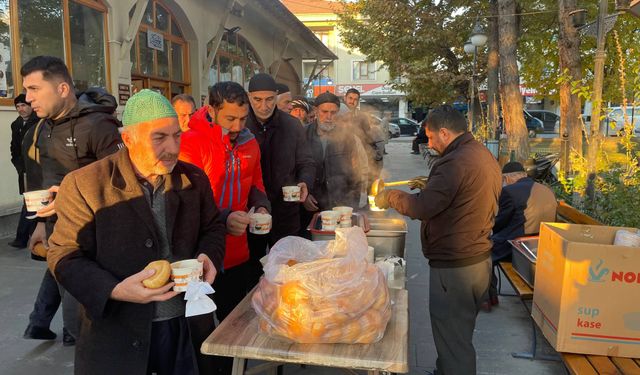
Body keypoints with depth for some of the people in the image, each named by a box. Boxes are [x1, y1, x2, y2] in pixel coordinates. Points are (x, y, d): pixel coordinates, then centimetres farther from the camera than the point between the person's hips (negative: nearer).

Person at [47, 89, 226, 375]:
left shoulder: (194, 178, 1)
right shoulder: (84, 185, -12)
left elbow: (212, 227, 13)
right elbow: (64, 255, -9)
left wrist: (209, 257, -8)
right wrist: (115, 291, -24)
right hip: (118, 333, -3)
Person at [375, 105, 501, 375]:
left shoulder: (455, 162, -22)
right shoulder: (484, 155, 9)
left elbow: (421, 208, -26)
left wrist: (389, 197, -10)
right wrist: (429, 184, 13)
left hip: (454, 267, -10)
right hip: (480, 259, 10)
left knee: (452, 340, 4)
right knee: (461, 335, 23)